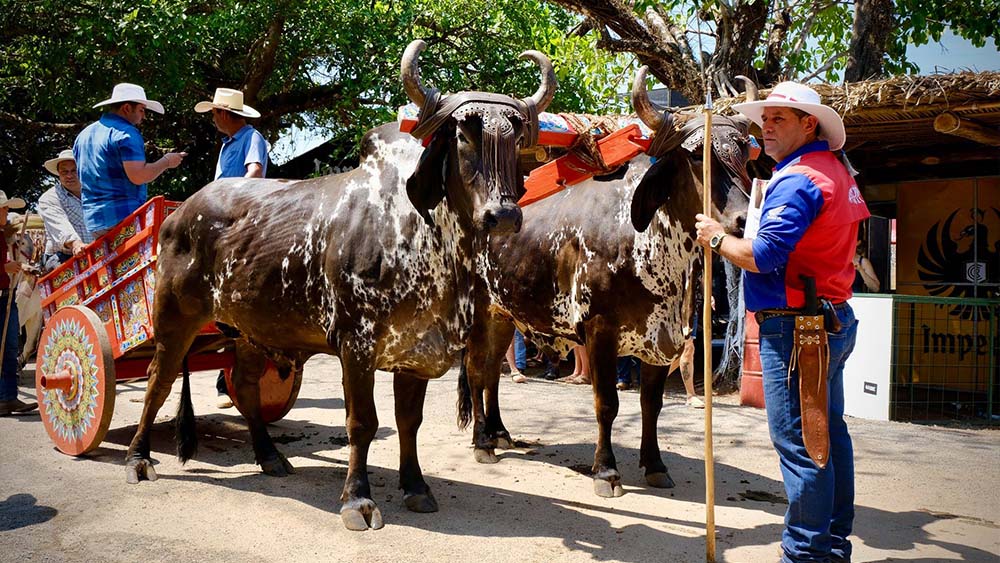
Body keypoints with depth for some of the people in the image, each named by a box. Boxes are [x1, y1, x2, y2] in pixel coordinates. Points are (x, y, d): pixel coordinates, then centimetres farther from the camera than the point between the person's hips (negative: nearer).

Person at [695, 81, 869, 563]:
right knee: (829, 433, 16)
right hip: (834, 320, 11)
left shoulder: (797, 180, -15)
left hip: (794, 327, -11)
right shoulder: (835, 170, 16)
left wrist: (717, 239, -7)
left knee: (797, 442, -5)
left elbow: (763, 256, -23)